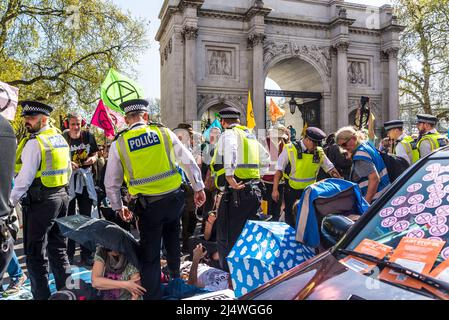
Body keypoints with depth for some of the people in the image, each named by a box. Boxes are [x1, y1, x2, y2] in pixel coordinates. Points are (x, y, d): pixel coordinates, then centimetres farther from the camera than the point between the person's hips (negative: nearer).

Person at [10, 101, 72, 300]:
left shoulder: (34, 142, -13)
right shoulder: (60, 138, 11)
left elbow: (25, 177, -17)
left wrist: (11, 201, -8)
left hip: (39, 201, -8)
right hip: (62, 197, 8)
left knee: (36, 253, 4)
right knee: (58, 248, 15)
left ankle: (41, 295, 11)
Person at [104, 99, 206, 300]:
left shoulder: (118, 144, -1)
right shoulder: (164, 132, 0)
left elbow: (111, 183, 7)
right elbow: (188, 161, 4)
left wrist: (118, 207, 22)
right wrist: (198, 188, 14)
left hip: (148, 205, -2)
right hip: (174, 198, 2)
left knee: (150, 255, 11)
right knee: (171, 240, 27)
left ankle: (153, 294, 22)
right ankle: (176, 278, 43)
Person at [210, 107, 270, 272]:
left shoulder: (229, 134, -3)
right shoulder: (250, 135, 21)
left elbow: (230, 148, -27)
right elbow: (265, 158, 29)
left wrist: (229, 176, -31)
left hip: (236, 191, -8)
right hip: (254, 190, 8)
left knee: (226, 239, -2)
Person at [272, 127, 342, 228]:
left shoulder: (319, 152, -2)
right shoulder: (290, 149, -13)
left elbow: (331, 169, 4)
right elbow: (279, 170, -11)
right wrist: (275, 190, -14)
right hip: (291, 191, -3)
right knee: (291, 221, 6)